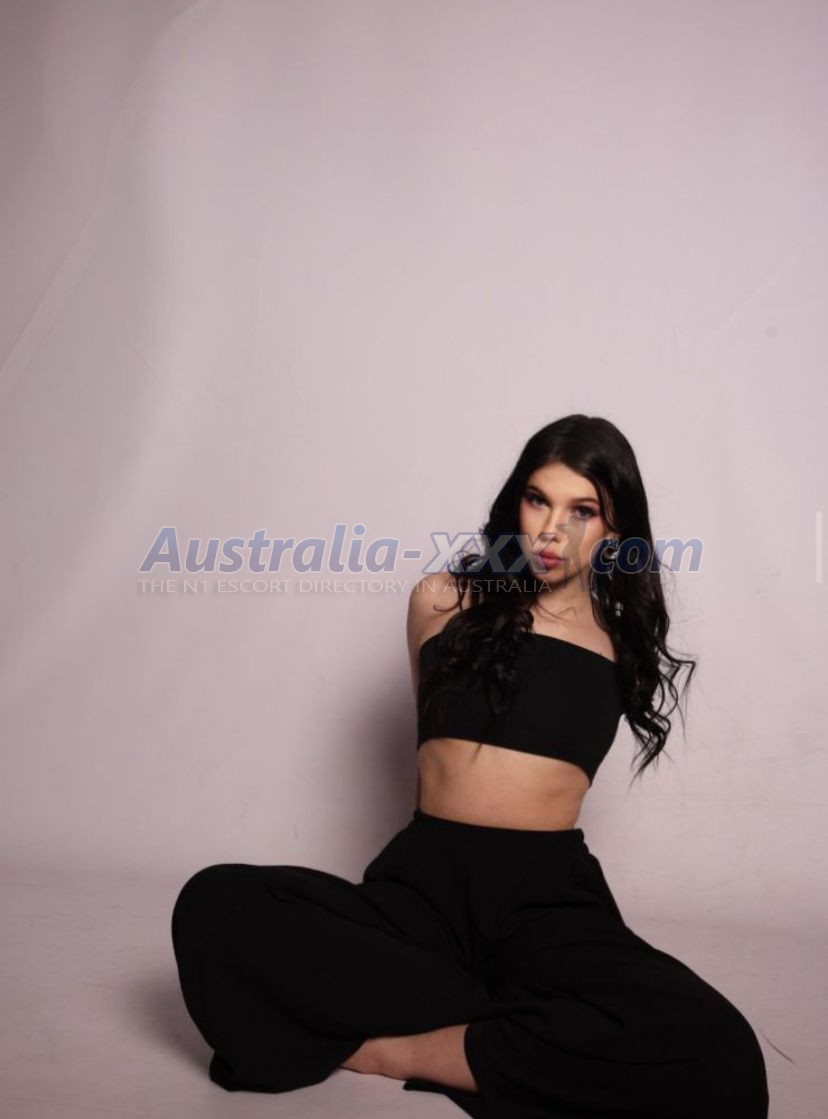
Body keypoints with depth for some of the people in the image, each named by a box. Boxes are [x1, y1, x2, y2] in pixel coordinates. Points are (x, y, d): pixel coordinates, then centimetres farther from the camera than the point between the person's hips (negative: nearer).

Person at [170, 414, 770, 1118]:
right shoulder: (446, 601, 9)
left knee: (718, 1059, -32)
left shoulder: (623, 638, 10)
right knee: (216, 906, -27)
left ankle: (398, 1047, -18)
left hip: (550, 896, 0)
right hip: (422, 879, 1)